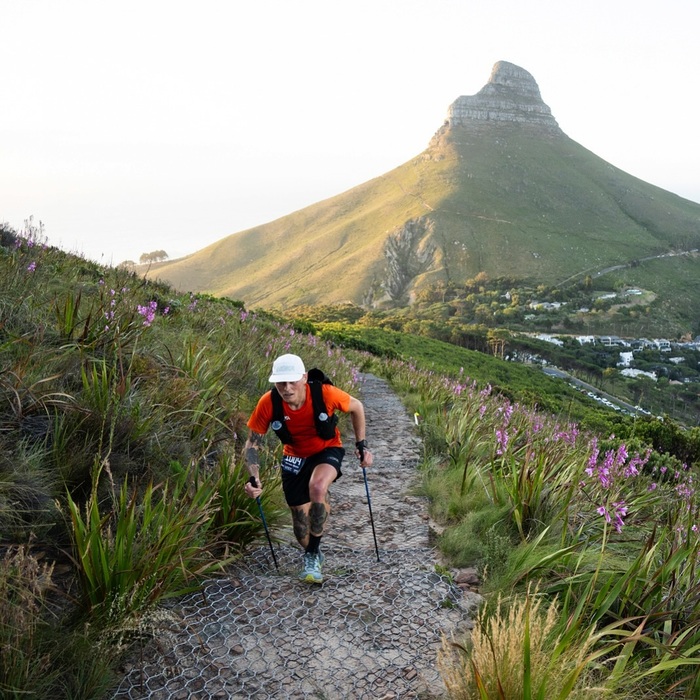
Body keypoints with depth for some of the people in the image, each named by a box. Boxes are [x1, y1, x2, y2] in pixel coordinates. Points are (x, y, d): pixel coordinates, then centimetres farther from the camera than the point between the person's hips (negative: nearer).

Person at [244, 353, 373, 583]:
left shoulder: (325, 393, -30)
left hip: (327, 450, -2)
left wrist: (361, 444, -7)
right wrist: (254, 479, -25)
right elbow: (252, 443, -13)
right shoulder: (268, 403, -27)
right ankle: (311, 552, 42)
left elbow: (356, 407, -8)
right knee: (302, 533, 5)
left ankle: (313, 555, -15)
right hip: (295, 457, 2)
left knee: (317, 487, -36)